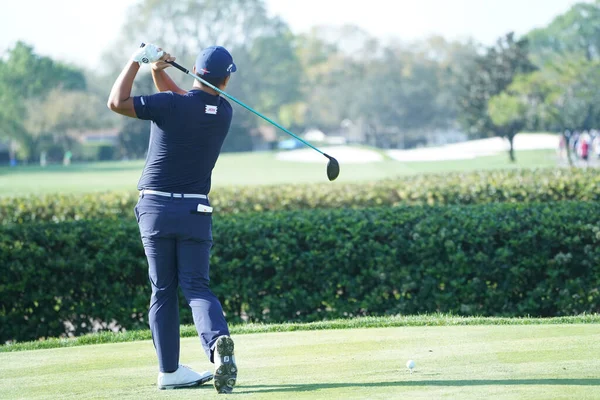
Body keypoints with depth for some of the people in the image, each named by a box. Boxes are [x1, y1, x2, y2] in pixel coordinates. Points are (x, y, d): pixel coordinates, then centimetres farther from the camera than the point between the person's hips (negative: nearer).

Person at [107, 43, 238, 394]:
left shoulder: (170, 104, -11)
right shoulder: (223, 112, 3)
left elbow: (117, 103, -13)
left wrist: (138, 60, -3)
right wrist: (158, 71, 5)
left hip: (155, 208, -1)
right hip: (195, 210, 1)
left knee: (163, 291, 7)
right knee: (196, 286, 2)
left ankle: (169, 371, 8)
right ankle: (218, 341, -27)